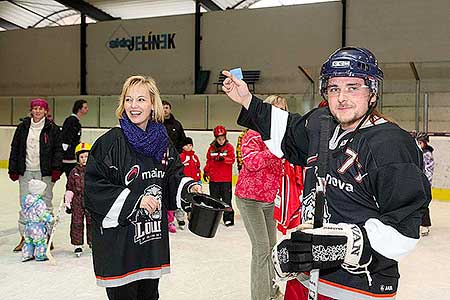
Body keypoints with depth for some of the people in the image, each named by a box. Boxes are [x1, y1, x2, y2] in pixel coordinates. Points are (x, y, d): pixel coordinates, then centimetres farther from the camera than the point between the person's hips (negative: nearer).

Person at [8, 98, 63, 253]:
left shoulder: (52, 128, 1)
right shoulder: (23, 127, 8)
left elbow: (58, 150, 0)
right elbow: (15, 149, 10)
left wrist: (56, 169, -8)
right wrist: (13, 170, 7)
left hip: (44, 172, -2)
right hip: (26, 171, 3)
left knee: (45, 204, 4)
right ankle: (24, 237, 17)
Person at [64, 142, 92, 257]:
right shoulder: (74, 172, 3)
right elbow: (69, 188, 6)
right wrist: (67, 202, 3)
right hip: (77, 202, 1)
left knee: (92, 222, 7)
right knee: (77, 223, 4)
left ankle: (93, 242, 21)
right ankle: (77, 245, 14)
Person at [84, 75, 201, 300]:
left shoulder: (162, 142, 6)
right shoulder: (110, 142, -12)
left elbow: (174, 176, 18)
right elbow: (93, 187, -15)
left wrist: (188, 187, -2)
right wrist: (135, 200, -20)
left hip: (153, 239, 6)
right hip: (118, 240, -5)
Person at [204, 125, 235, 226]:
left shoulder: (229, 147, 0)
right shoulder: (212, 148, 9)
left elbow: (232, 159, -10)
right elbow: (208, 161, 17)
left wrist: (223, 159, -26)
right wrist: (206, 171, 12)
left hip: (226, 179, -3)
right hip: (213, 178, 4)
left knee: (226, 199, -3)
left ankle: (228, 218, 4)